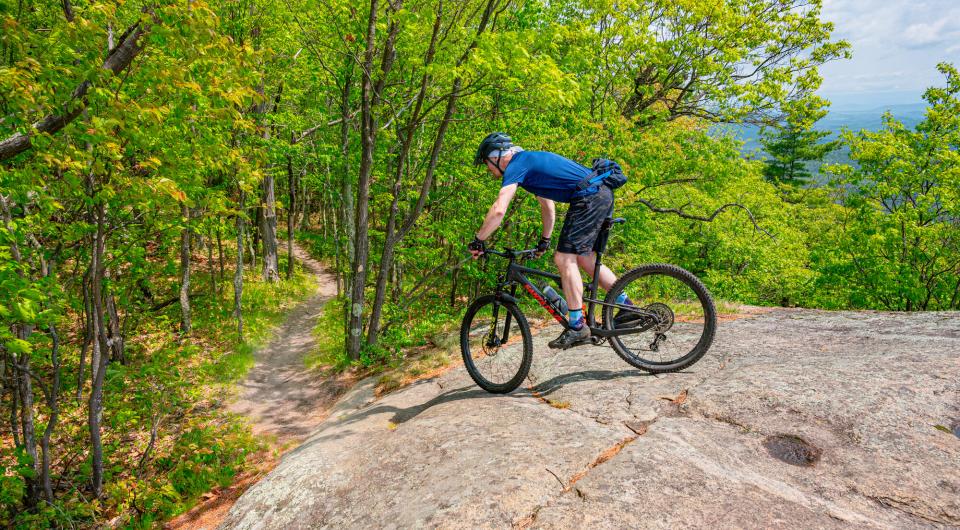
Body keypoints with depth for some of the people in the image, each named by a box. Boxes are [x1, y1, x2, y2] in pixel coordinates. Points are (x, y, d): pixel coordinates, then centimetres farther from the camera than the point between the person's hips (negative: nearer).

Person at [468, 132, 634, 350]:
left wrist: (478, 240, -7)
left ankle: (577, 327, -5)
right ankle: (626, 305, 24)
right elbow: (548, 205, 33)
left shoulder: (515, 166, -5)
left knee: (565, 258, -7)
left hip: (588, 199, -10)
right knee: (584, 258, 17)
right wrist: (545, 240, 38)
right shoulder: (530, 160, 24)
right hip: (603, 194, 10)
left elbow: (498, 210, -18)